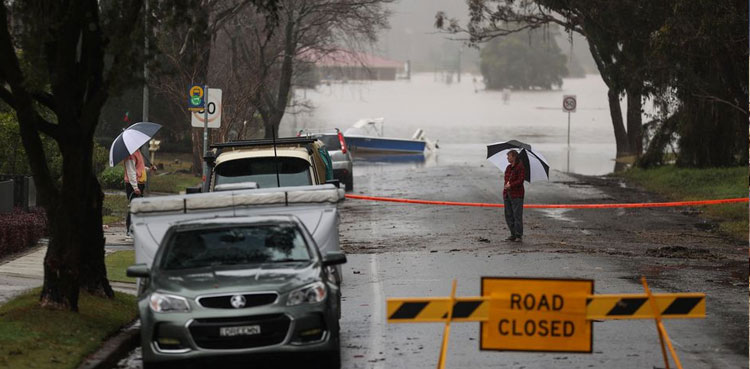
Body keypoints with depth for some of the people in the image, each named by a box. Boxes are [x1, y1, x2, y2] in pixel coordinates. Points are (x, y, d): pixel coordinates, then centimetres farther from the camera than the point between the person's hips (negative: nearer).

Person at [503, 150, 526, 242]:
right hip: (507, 195, 8)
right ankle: (513, 235, 15)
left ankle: (519, 235, 0)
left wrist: (511, 185, -24)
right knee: (509, 216, 8)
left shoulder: (520, 167, -9)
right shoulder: (508, 167, 15)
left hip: (516, 195, -8)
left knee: (517, 215, -5)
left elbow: (520, 180, -16)